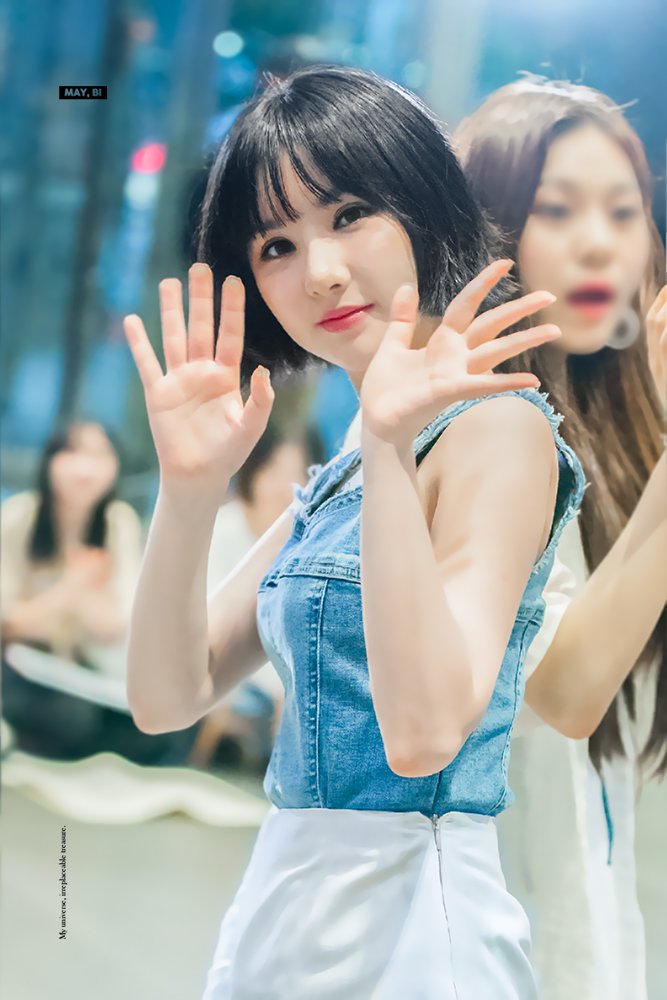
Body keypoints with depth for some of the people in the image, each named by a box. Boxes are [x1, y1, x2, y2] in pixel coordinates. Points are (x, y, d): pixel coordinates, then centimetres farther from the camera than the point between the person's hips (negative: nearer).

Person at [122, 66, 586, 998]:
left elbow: (425, 730, -24)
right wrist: (189, 488, -9)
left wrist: (392, 449, -26)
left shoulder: (496, 425, -12)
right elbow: (168, 697, 4)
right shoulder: (336, 481, 11)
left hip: (404, 918, -8)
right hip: (285, 915, 8)